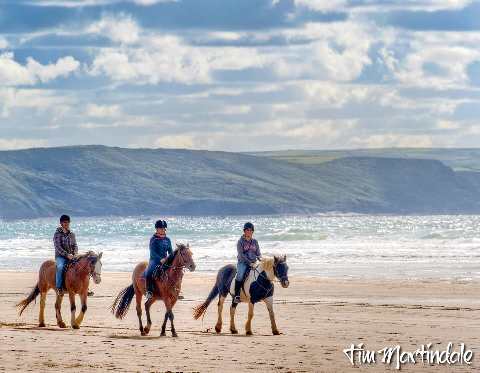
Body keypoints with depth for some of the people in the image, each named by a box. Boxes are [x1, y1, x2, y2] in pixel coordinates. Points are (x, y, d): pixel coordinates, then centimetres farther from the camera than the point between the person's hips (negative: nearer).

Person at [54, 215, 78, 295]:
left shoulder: (72, 234, 13)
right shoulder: (57, 234, -1)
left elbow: (75, 245, 12)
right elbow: (58, 247, -10)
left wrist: (75, 253, -10)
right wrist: (67, 254, -21)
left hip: (71, 256, 4)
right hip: (60, 256, -4)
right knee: (60, 267, -37)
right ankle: (59, 287, -33)